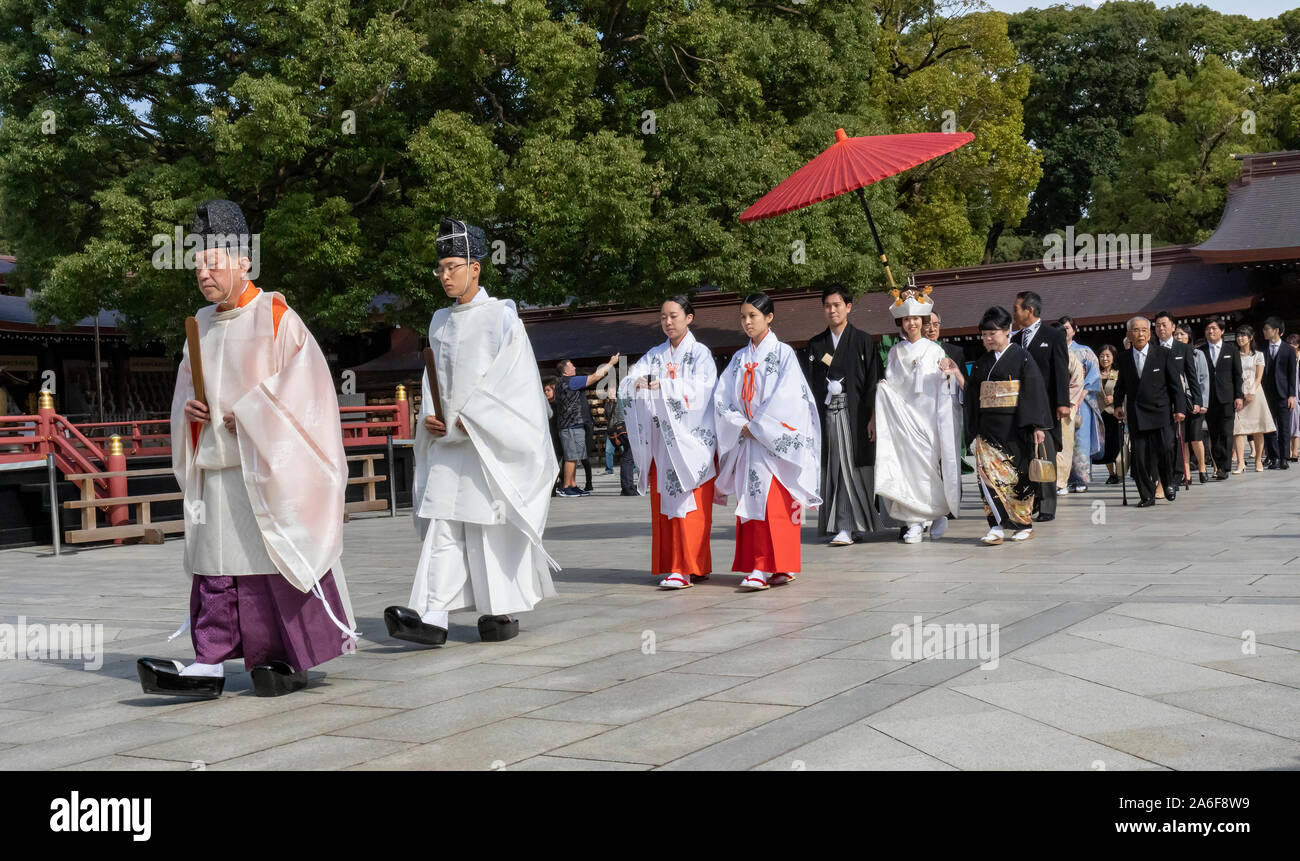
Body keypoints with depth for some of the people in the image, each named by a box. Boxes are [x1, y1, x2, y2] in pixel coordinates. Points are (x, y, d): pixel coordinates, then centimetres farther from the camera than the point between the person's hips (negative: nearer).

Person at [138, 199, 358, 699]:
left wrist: (249, 415, -14)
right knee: (215, 561, 2)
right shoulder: (203, 324, 15)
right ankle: (210, 665, 2)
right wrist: (188, 407, 3)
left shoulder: (275, 316, -5)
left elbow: (304, 384, -11)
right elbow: (187, 386, 25)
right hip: (216, 469, 6)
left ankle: (292, 660, 8)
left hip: (267, 466, -6)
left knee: (278, 555, -2)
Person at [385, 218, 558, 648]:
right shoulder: (440, 321, 15)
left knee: (492, 527, 0)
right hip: (446, 441, 5)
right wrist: (430, 417, 0)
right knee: (440, 526, -4)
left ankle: (504, 612, 13)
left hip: (488, 442, -5)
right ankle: (431, 619, -10)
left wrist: (467, 418, -14)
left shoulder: (500, 316, -4)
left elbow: (513, 379, -9)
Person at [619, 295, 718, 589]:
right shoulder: (654, 355, 16)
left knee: (688, 503, -9)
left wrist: (663, 385, -26)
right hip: (661, 441, 5)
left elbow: (698, 389, -14)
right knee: (663, 504, 3)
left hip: (690, 440, -5)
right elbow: (626, 386, 3)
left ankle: (686, 568, -10)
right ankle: (673, 565, 8)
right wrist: (637, 382, -20)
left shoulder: (700, 354, 2)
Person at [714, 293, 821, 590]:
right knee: (749, 500, 2)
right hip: (747, 442, 5)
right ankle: (755, 567, 5)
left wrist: (757, 426, -12)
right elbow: (722, 398, 8)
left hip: (775, 440, -5)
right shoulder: (739, 359, 15)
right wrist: (741, 425, -7)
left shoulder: (783, 353, -1)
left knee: (775, 502, -10)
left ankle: (780, 566, -10)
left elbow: (785, 398, -11)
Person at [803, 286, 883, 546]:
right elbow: (808, 384, 11)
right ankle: (853, 526, 7)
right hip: (826, 414, 4)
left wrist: (871, 417, -8)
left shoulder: (863, 341, 4)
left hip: (853, 412, -3)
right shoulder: (815, 345, 14)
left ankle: (848, 527, -9)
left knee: (852, 466, -8)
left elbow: (872, 381, 0)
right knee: (833, 469, 0)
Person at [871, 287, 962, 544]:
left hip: (927, 415, -2)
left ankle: (938, 512, 12)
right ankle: (914, 523, -1)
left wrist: (948, 373, -18)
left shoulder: (935, 350, 6)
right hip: (901, 417, 2)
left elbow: (943, 389, 3)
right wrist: (875, 416, 2)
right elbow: (888, 385, 11)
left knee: (927, 464, -7)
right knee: (907, 466, -4)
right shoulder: (895, 352, 12)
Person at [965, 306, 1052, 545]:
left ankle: (1025, 525, 16)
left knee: (1018, 475, 2)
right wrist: (973, 432, 15)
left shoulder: (1021, 357, -2)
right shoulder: (981, 363, 14)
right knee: (987, 472, -10)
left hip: (1015, 428, -4)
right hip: (988, 427, 4)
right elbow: (972, 397, 17)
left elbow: (1035, 391, -8)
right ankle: (997, 527, -12)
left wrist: (1037, 426, -14)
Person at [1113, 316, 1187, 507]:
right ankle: (1147, 496, 6)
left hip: (1160, 412, -2)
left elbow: (1175, 384, 2)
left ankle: (1168, 484, 14)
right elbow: (1121, 384, 21)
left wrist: (1179, 408, -4)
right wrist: (1118, 404, 8)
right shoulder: (1124, 357, 9)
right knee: (1139, 455, -3)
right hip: (1136, 415, 2)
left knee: (1164, 449, -14)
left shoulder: (1164, 354, 1)